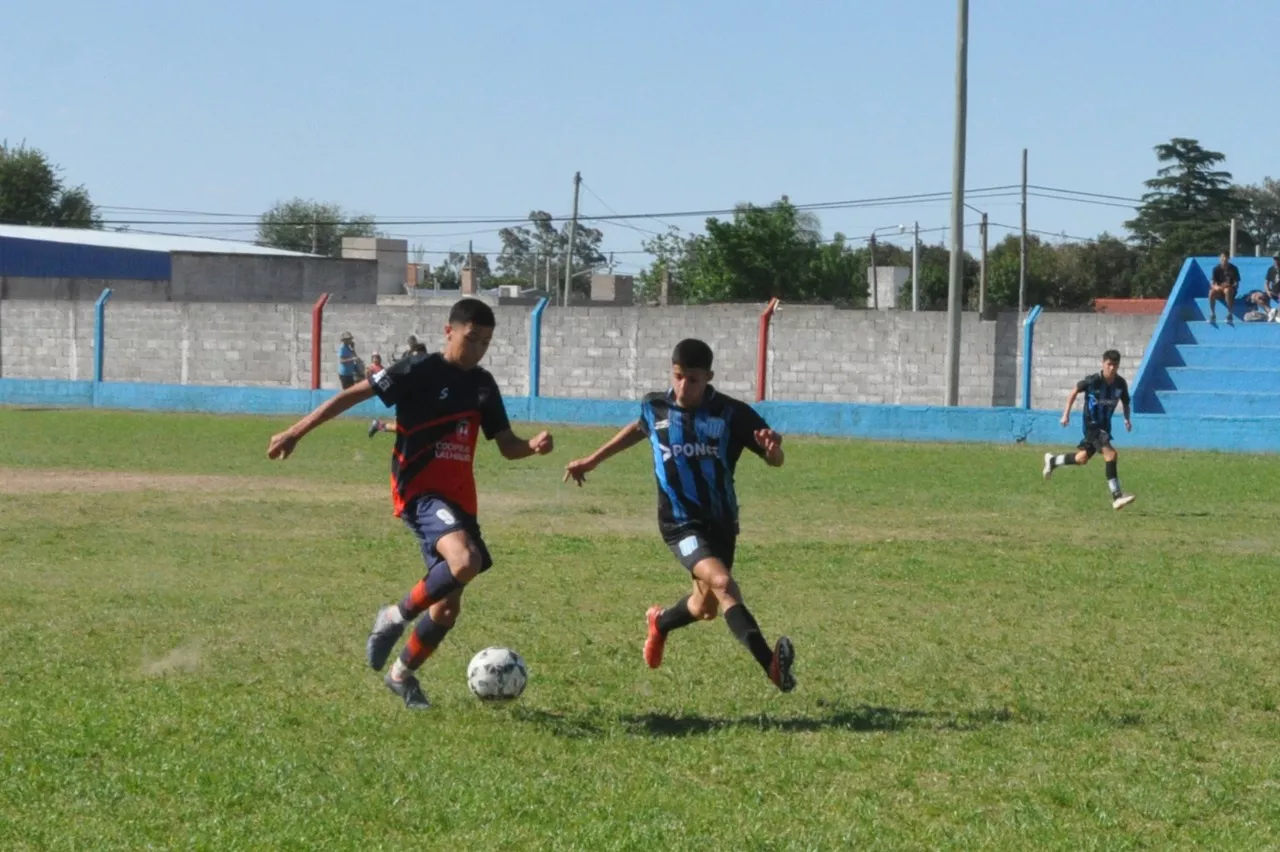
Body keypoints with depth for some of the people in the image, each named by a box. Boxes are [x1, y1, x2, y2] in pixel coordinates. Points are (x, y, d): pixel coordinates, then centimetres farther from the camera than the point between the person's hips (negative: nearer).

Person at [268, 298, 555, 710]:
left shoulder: (483, 385, 11)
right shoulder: (420, 371, -8)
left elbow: (507, 446, 13)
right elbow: (353, 394, -7)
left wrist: (534, 446, -11)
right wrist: (296, 432, -10)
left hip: (459, 500, 7)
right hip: (420, 491, -7)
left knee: (447, 606, 9)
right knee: (465, 561, -33)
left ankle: (402, 673, 33)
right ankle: (396, 617, -11)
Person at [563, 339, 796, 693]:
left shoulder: (732, 413, -9)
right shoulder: (655, 408, -4)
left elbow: (775, 460, -6)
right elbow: (639, 429, 21)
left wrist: (771, 447, -31)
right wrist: (592, 461, 30)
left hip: (722, 522, 2)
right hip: (681, 522, -2)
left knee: (706, 607, 15)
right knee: (722, 582, -27)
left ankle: (660, 622, 50)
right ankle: (772, 665, -35)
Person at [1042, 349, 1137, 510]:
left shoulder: (1121, 383, -5)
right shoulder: (1093, 381, -18)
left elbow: (1125, 402, 11)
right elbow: (1074, 391, -3)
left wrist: (1127, 419, -5)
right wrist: (1066, 413, -3)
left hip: (1105, 425, 6)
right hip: (1091, 424, -6)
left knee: (1082, 458, 18)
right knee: (1110, 454, -22)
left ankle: (1052, 461, 44)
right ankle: (1117, 497, -21)